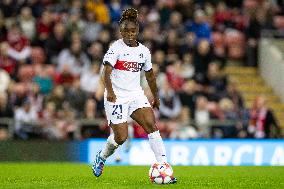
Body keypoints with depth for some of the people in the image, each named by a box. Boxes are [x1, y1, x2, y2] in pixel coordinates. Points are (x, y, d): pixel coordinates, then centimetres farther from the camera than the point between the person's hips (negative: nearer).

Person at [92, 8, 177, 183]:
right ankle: (101, 157, 26)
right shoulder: (116, 48, -10)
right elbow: (107, 70, -24)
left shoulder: (144, 51, 7)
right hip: (116, 97, -4)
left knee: (151, 125, -16)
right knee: (121, 137, -7)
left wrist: (156, 97, 27)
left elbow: (150, 75, 22)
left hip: (136, 95, 5)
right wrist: (109, 91, -40)